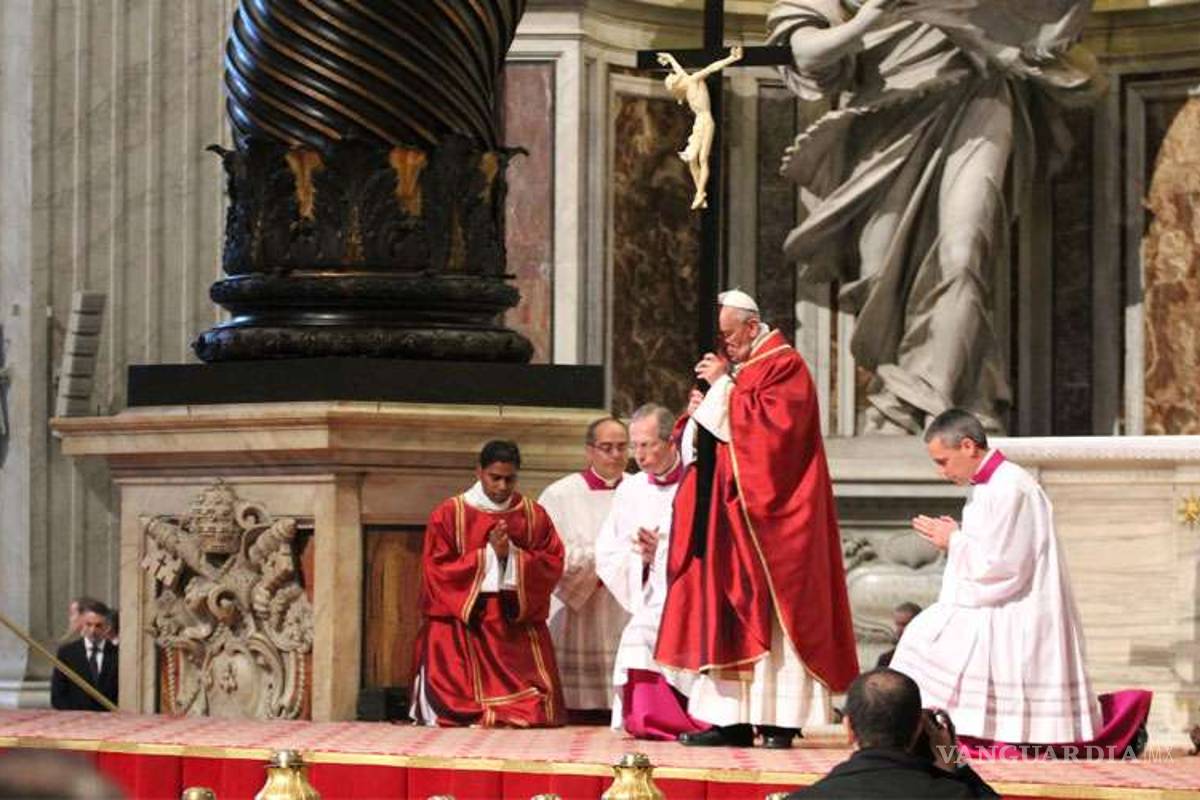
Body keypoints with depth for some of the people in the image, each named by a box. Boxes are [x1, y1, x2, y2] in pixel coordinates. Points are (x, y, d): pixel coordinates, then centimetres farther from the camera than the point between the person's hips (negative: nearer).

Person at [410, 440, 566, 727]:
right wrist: (489, 554, -14)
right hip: (461, 627, -2)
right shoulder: (448, 514, 0)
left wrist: (512, 555, -15)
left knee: (533, 710, -9)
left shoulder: (534, 515, 7)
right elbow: (436, 570, -6)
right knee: (463, 712, -11)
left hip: (519, 626, 2)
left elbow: (553, 564, 1)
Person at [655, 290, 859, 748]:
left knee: (767, 612, -9)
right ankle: (732, 719, 4)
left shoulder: (785, 366, -8)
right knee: (727, 609, 4)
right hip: (729, 517, 8)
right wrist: (703, 407, 0)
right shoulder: (735, 367, 18)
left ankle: (780, 721, -8)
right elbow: (717, 430, 21)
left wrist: (725, 385, -14)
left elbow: (771, 426, -21)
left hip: (767, 519, -8)